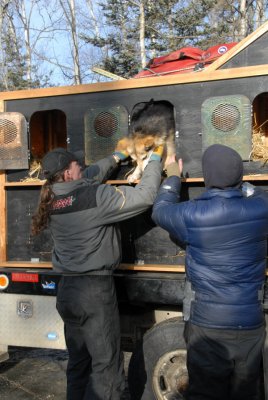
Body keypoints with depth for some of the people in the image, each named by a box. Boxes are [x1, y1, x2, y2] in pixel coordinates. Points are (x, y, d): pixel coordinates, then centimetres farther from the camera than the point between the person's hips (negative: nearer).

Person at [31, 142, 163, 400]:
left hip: (67, 289, 8)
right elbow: (145, 195, -15)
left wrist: (116, 157, 28)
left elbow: (90, 177, 19)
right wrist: (155, 160, 0)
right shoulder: (95, 196, -18)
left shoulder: (52, 200, 4)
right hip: (95, 290, -8)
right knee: (107, 367, 5)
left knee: (78, 362, 21)